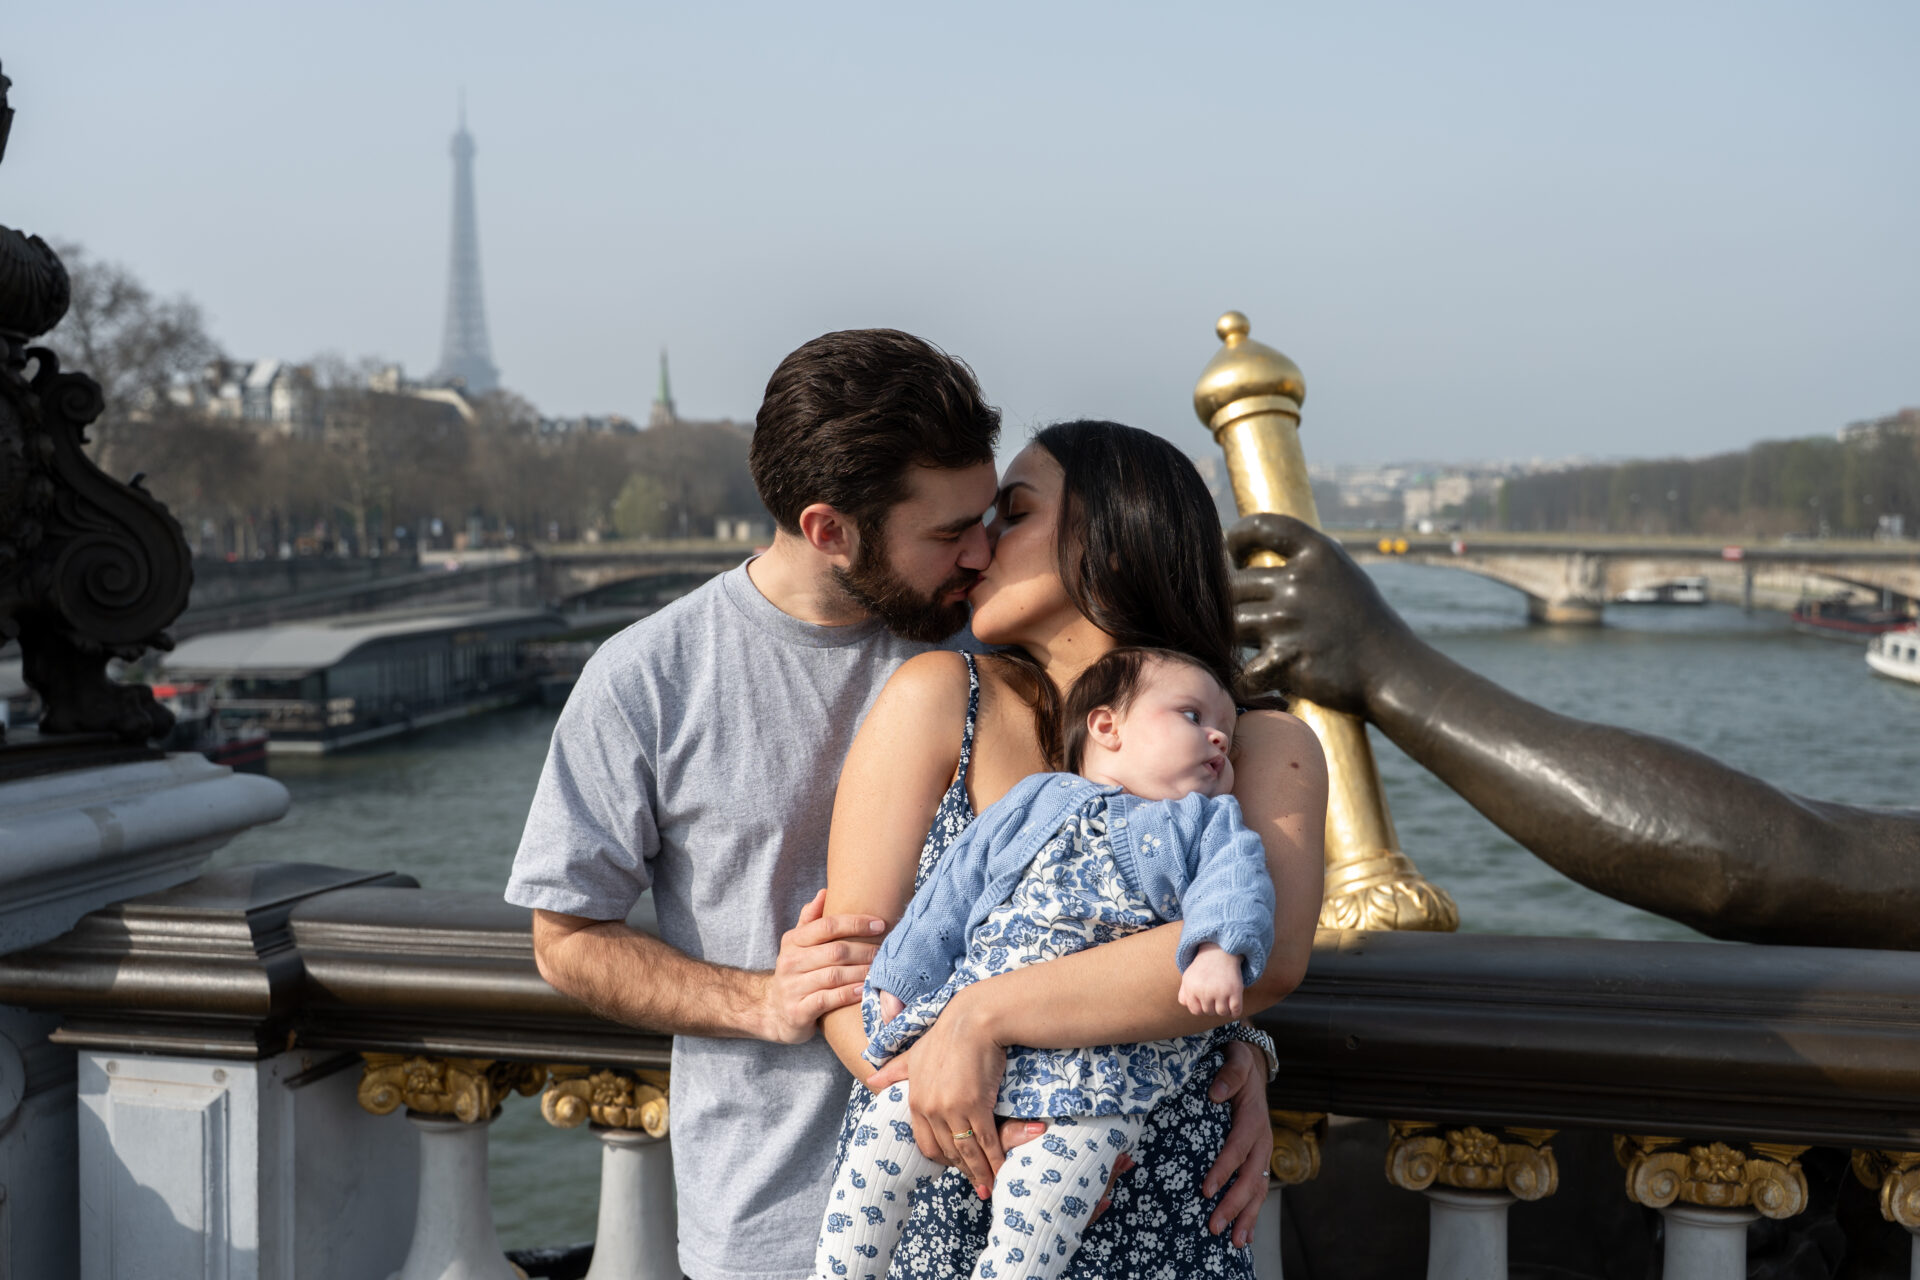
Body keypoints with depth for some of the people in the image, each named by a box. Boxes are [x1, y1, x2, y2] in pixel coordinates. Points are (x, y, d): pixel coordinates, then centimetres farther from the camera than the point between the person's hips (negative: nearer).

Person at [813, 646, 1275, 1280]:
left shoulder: (1208, 823, 18)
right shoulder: (1035, 801, 21)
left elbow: (1233, 883, -3)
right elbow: (953, 890, 19)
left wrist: (1219, 952, -24)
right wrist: (901, 984, 12)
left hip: (1107, 1062, -2)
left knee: (1040, 1188, -22)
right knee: (879, 1140, -6)